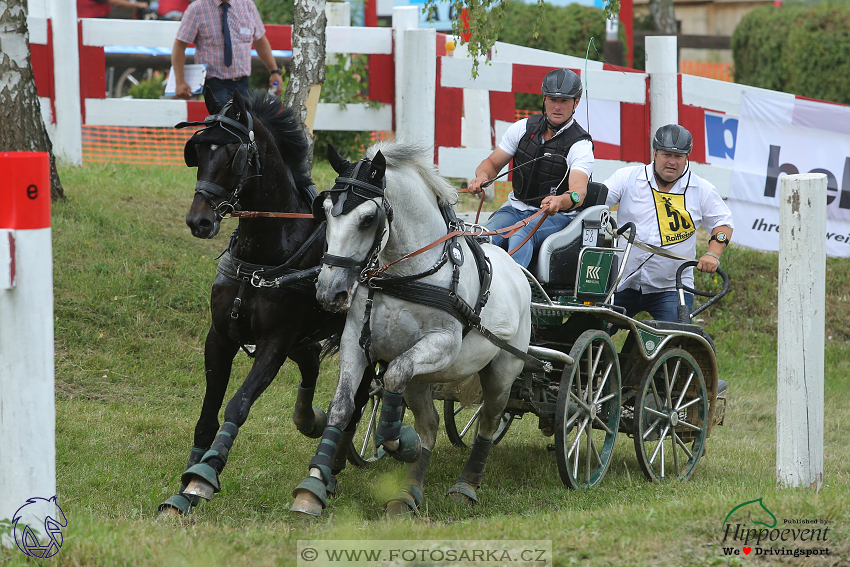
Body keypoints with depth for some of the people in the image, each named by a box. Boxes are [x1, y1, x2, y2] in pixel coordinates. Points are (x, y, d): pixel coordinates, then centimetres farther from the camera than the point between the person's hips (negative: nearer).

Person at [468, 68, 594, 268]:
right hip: (516, 207, 4)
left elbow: (579, 192, -26)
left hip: (556, 215, -4)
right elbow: (493, 163, 14)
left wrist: (560, 201, -51)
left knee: (521, 237, -38)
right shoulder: (523, 128, 7)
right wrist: (482, 176, -12)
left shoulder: (580, 145, -9)